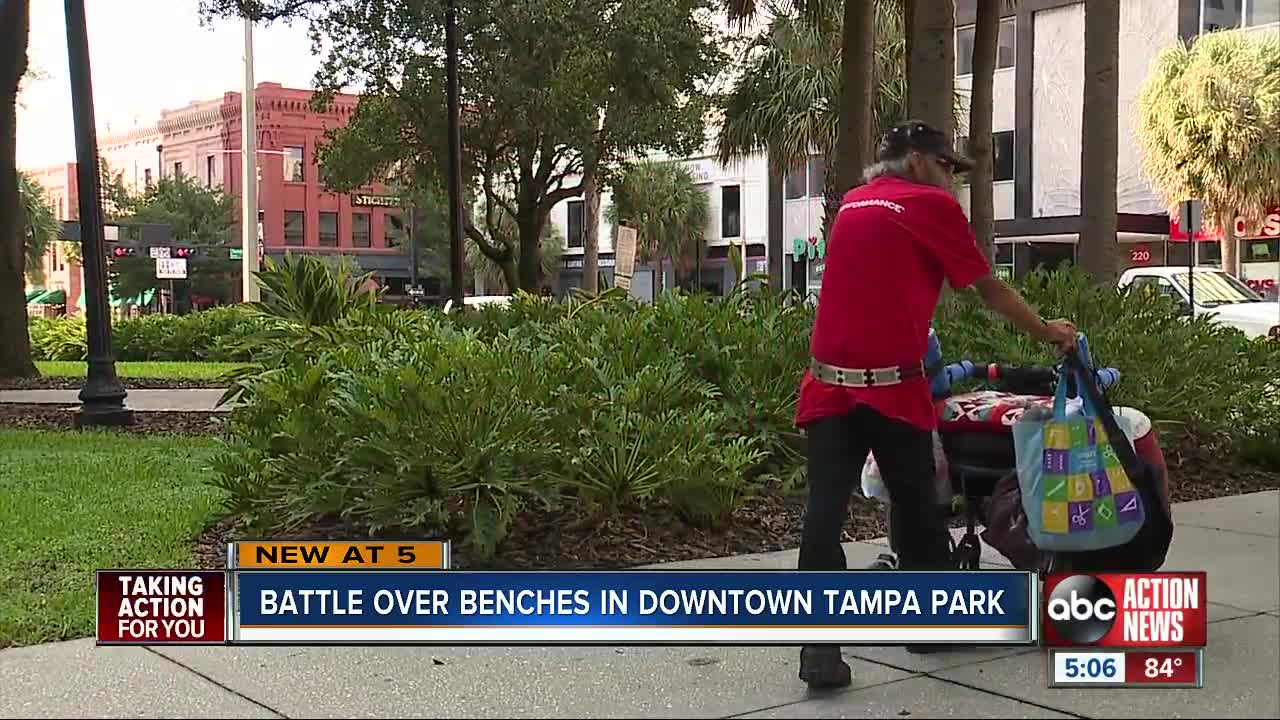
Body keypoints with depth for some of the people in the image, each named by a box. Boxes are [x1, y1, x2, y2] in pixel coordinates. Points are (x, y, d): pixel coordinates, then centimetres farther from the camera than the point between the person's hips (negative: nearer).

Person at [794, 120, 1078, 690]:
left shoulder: (851, 204, 18)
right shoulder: (931, 205, -1)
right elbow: (990, 290, 6)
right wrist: (1048, 332, 19)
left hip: (828, 385, 5)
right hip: (893, 387, -5)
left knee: (824, 512, -3)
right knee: (916, 508, 12)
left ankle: (819, 645, -10)